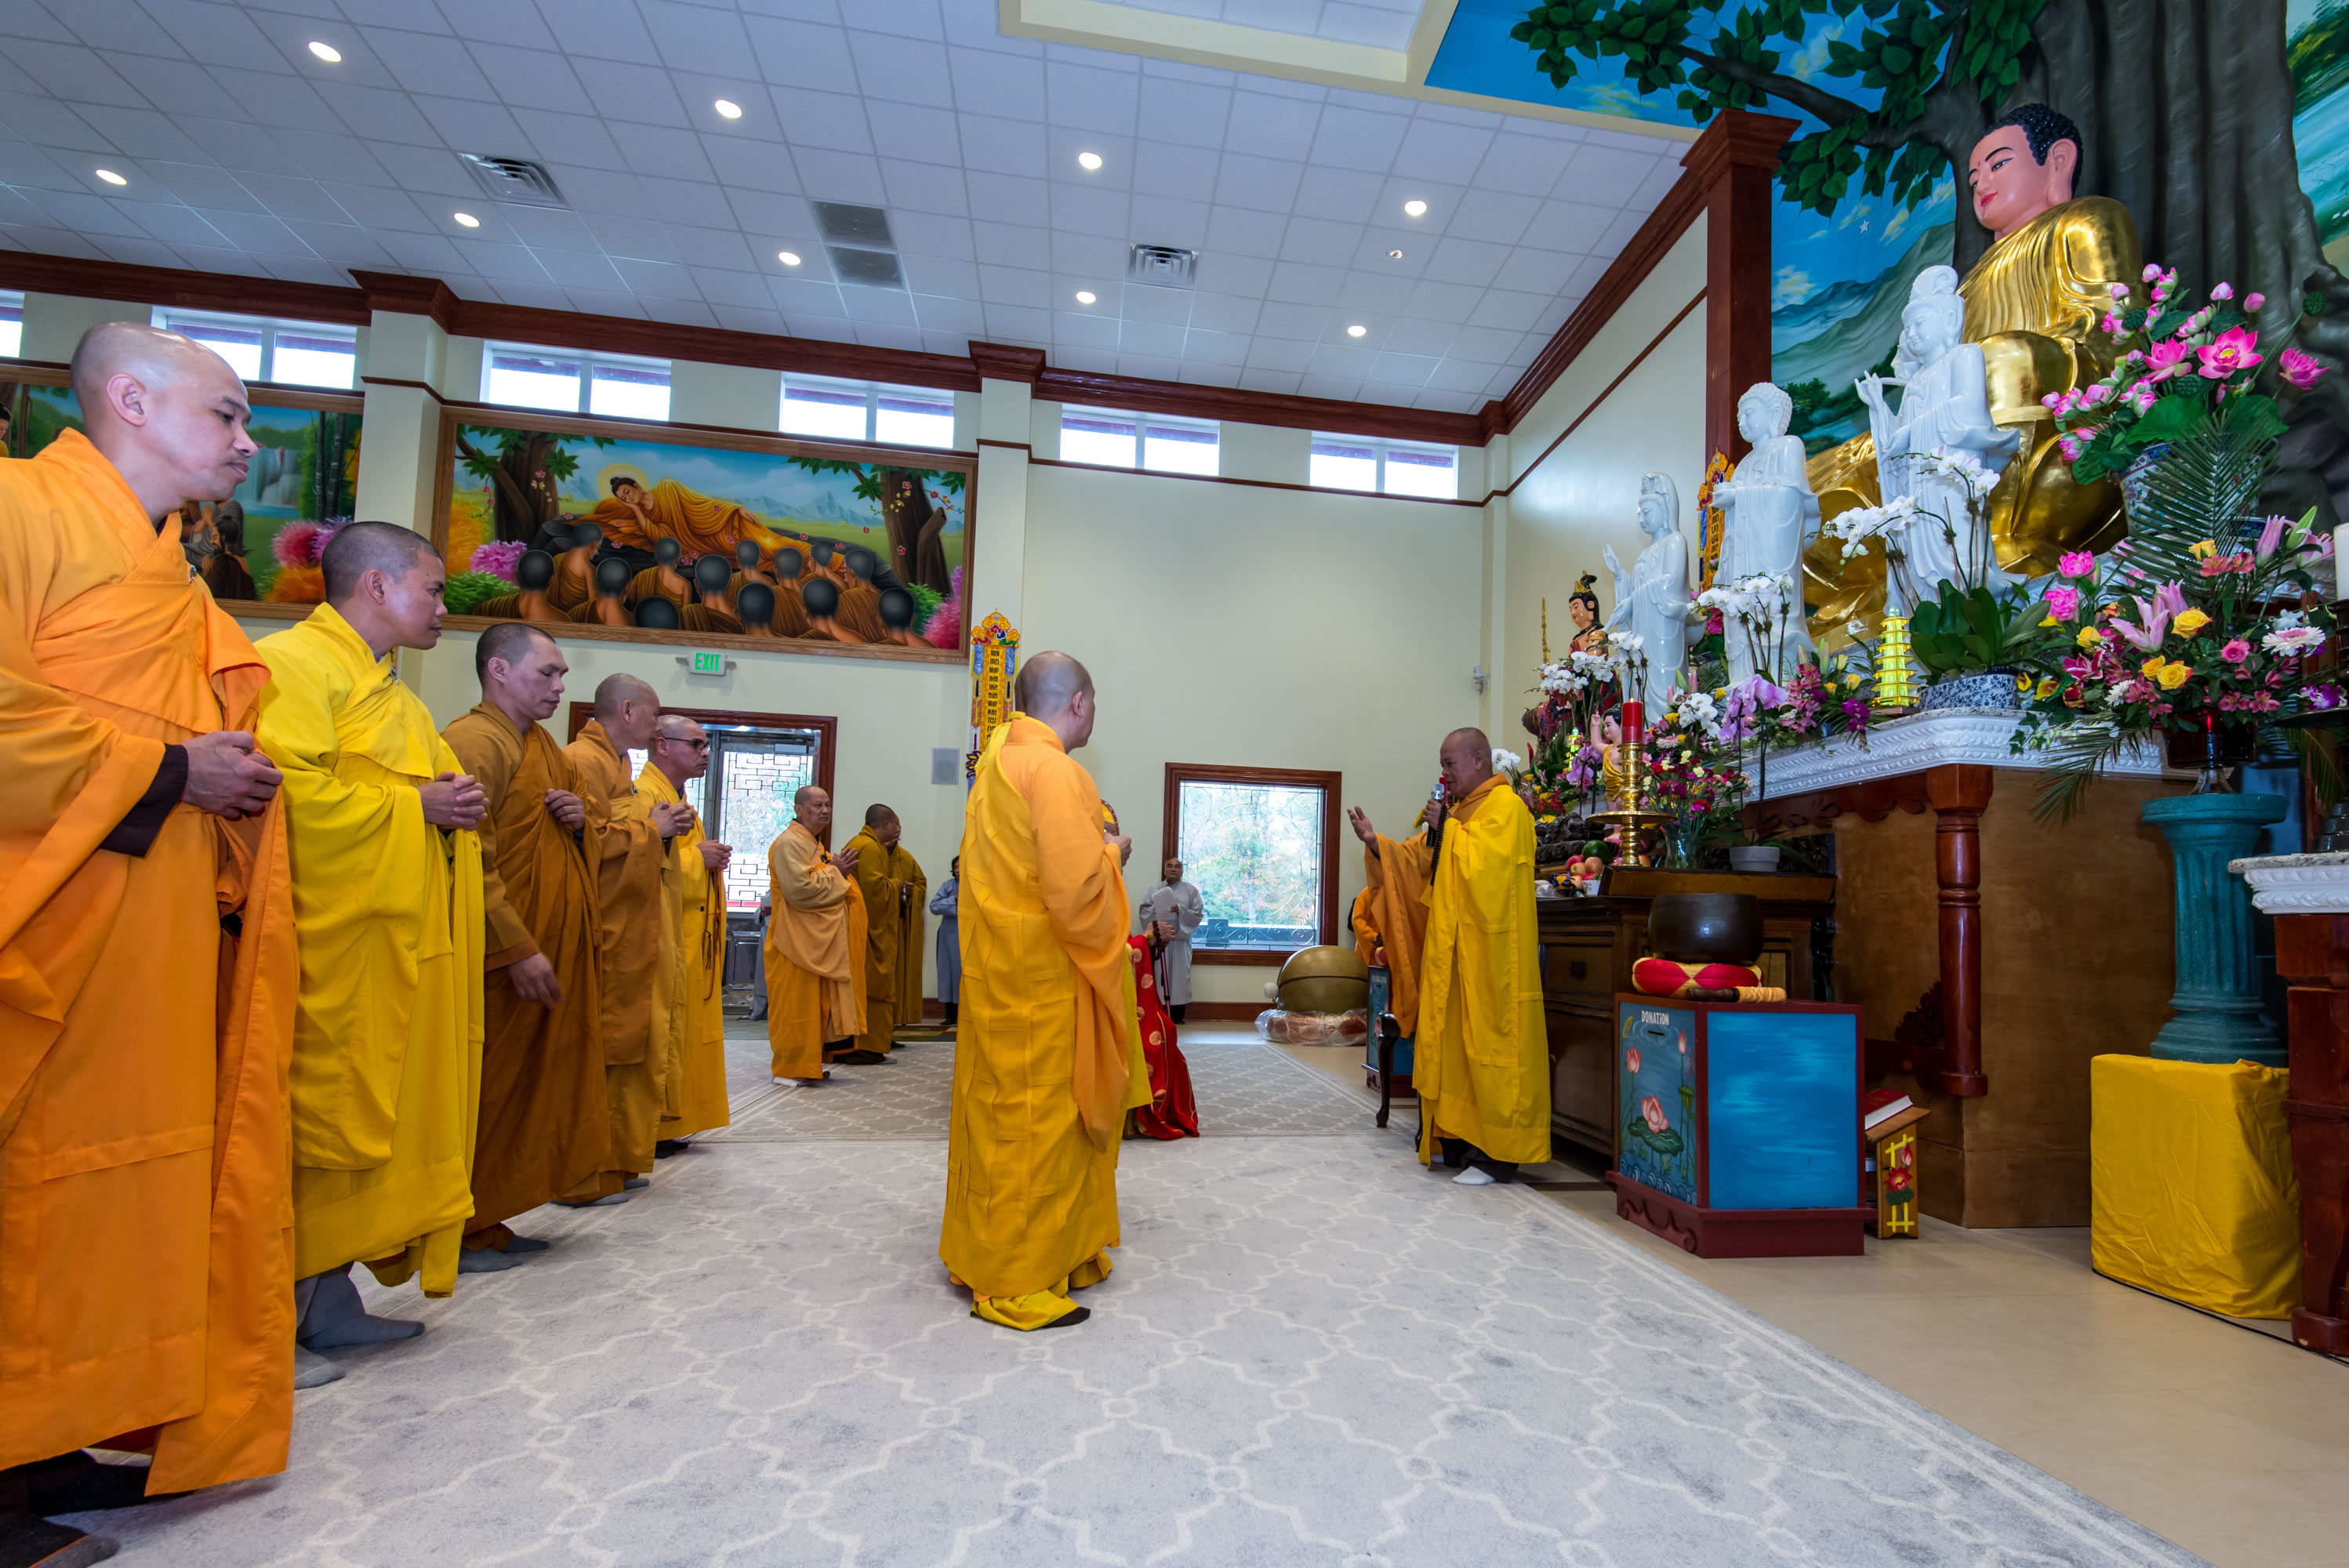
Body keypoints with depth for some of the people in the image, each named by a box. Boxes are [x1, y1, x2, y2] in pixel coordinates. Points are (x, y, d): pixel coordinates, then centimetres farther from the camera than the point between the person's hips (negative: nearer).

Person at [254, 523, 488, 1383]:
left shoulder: (389, 691, 23)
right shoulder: (296, 662, -9)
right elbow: (287, 784, -22)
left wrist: (451, 800, 10)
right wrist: (414, 806, -15)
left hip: (397, 943, 10)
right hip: (334, 938, -10)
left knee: (379, 1115, 12)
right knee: (317, 1115, -5)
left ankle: (329, 1294, 22)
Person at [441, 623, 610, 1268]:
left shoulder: (545, 746, 17)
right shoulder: (473, 741, -12)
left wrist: (579, 821, 3)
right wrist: (518, 949, -23)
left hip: (555, 952, 9)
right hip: (502, 962, -9)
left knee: (534, 1086, 12)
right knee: (486, 1091, -1)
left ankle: (487, 1218, 23)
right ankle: (460, 1230, 11)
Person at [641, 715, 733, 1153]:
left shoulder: (678, 799, 21)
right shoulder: (644, 795, -12)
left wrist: (711, 858, 10)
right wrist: (696, 857, -16)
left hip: (690, 939, 10)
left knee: (683, 1030, 12)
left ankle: (668, 1123, 20)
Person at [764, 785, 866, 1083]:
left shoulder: (815, 844, 18)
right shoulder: (789, 843, -13)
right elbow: (799, 888, -25)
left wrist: (839, 871, 8)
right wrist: (834, 871, -13)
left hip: (819, 939, 10)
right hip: (797, 939, -10)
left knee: (818, 1001, 11)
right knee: (797, 1001, -6)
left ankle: (810, 1062, 18)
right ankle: (792, 1067, 2)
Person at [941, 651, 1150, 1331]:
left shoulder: (999, 761, 11)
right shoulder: (1054, 771, -18)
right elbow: (1077, 888, -23)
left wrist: (1090, 843, 15)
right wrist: (1112, 853, -5)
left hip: (1001, 969, 10)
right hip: (1041, 977, -10)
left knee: (1002, 1110, 18)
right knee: (1034, 1119, 1)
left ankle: (986, 1254, 32)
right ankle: (1014, 1281, 13)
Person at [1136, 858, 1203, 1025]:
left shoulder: (1191, 891, 10)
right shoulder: (1154, 891, 13)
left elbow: (1199, 914, 3)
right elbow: (1144, 914, 5)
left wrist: (1181, 910, -12)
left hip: (1180, 940, 0)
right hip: (1158, 940, 1)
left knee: (1178, 975, -4)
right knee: (1159, 975, -6)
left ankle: (1177, 1016, -1)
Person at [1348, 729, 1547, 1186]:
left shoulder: (1504, 806, -9)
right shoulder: (1461, 809, 19)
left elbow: (1479, 867, -22)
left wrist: (1448, 828, -9)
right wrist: (1376, 841, 9)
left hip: (1488, 954, -9)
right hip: (1454, 951, 9)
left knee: (1488, 1043, -5)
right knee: (1454, 1040, 10)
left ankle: (1496, 1154, 1)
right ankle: (1458, 1138, 18)